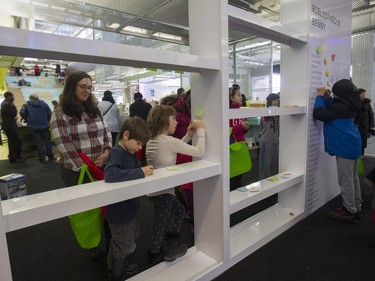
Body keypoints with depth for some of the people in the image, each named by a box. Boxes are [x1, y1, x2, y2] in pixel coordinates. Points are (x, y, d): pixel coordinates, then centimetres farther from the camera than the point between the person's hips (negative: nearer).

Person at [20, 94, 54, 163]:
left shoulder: (26, 105, 4)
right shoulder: (44, 104, 5)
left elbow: (22, 113, -11)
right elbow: (50, 114, -2)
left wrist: (27, 120, 6)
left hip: (34, 127, 0)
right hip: (45, 126, 0)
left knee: (39, 143, 4)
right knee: (47, 141, 9)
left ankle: (42, 158, 7)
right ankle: (50, 156, 11)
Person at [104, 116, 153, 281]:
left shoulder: (131, 152, 2)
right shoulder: (116, 152, -26)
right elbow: (110, 174, -44)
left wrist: (145, 171, -15)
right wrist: (140, 172, -39)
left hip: (129, 209, 9)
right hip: (119, 211, -9)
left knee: (127, 241, 30)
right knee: (125, 247, 14)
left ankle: (117, 267, 55)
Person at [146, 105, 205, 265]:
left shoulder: (152, 140, 4)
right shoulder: (169, 140, -23)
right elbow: (199, 152, -21)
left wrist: (188, 135, 5)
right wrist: (201, 130, -10)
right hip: (162, 191, -10)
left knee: (179, 211, 26)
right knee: (160, 224, 10)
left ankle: (171, 246, 38)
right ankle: (154, 256, 31)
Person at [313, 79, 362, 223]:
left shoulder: (341, 106, -20)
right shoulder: (348, 105, 10)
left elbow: (318, 114, -21)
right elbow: (333, 110, 25)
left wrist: (320, 97, -8)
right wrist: (327, 97, 11)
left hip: (345, 146, -10)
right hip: (352, 144, 10)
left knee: (345, 181, 0)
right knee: (353, 179, 17)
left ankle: (350, 212, 10)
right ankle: (356, 208, 29)